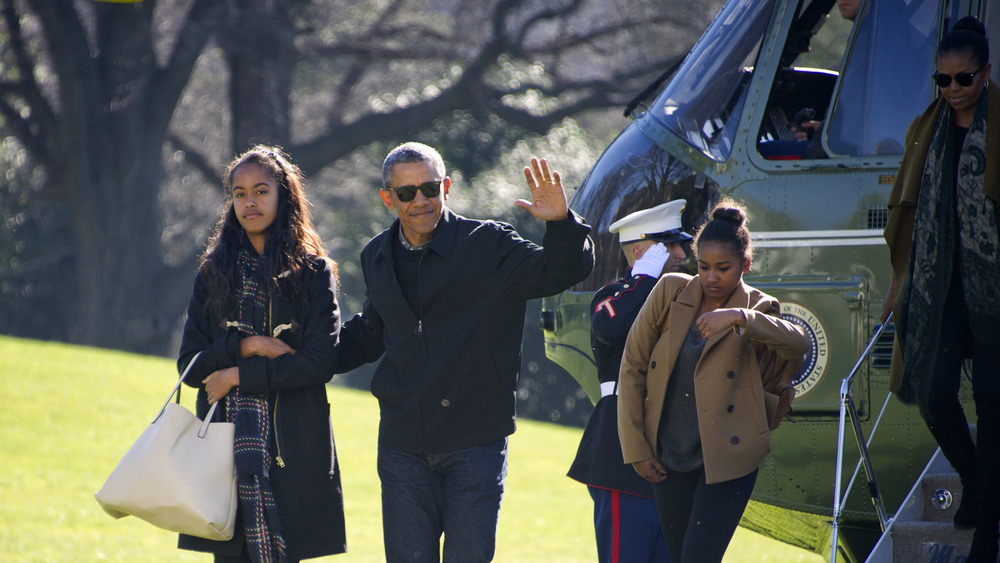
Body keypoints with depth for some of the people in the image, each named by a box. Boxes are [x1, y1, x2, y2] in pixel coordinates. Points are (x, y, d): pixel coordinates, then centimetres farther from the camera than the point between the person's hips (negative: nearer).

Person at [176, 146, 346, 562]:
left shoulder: (314, 272, 4)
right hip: (227, 442, 2)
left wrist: (239, 375, -9)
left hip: (291, 445, -2)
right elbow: (189, 364, 8)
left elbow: (319, 363, -7)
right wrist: (246, 346, -8)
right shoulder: (215, 272, 12)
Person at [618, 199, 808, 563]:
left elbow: (798, 342, -24)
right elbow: (632, 368, 6)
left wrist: (738, 318, -38)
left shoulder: (757, 310, -3)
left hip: (726, 461, -4)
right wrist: (636, 448, 3)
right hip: (668, 459, 4)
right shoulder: (670, 292, 3)